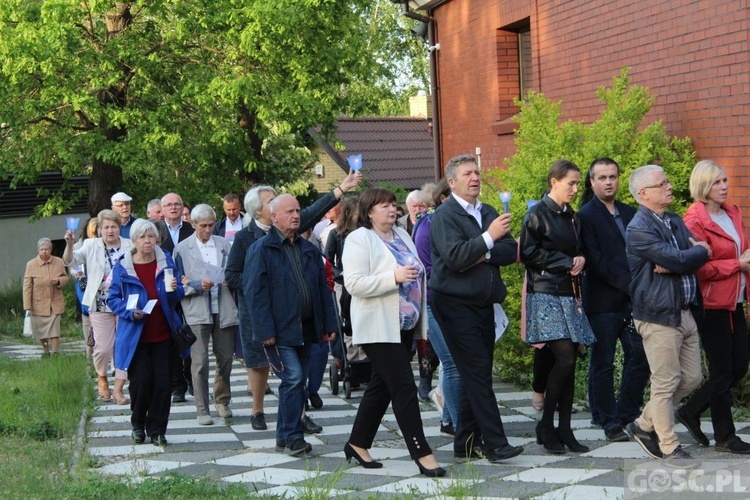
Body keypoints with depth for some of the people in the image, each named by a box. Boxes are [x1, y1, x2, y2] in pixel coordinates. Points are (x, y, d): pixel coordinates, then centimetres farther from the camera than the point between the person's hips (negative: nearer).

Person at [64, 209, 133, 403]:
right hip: (100, 306, 0)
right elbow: (70, 261, -9)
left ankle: (118, 389, 10)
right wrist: (69, 244, -27)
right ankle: (102, 377, 29)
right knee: (103, 348, -1)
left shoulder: (130, 247, 2)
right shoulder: (91, 246, 2)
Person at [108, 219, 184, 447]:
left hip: (163, 335, 2)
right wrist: (130, 312, -16)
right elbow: (114, 299, 1)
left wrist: (174, 289, -13)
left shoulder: (166, 262, 6)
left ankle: (157, 430, 11)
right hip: (136, 336, -2)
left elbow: (178, 297, 10)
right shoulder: (122, 267, -1)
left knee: (163, 383, -2)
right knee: (141, 382, -3)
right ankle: (138, 425, 20)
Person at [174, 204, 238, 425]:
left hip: (223, 310, 3)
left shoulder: (224, 245, 10)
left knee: (226, 358, 8)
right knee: (200, 362, -6)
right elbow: (178, 283, 1)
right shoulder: (182, 249, 3)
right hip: (197, 313, -3)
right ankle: (202, 410, 2)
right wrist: (198, 285, -16)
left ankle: (222, 401, 29)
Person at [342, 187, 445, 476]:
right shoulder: (359, 239, -9)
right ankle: (422, 454, -11)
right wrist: (394, 277, -26)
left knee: (381, 386, 13)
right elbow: (354, 283, -19)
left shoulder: (402, 236, 15)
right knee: (404, 387, -12)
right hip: (379, 329, -8)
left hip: (404, 326, 8)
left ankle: (357, 444, 24)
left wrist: (422, 322, 18)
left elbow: (416, 278, 23)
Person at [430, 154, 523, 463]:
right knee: (477, 373, -11)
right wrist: (489, 237, -23)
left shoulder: (488, 213, 14)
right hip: (455, 303, -7)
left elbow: (511, 251, 5)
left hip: (483, 303, 7)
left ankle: (466, 443, 16)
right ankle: (495, 443, -12)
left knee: (477, 375, 9)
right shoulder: (444, 216, -7)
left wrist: (483, 256, -11)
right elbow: (454, 257, -21)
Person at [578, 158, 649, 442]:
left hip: (632, 299, 6)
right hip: (603, 301, -6)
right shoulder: (585, 216, -5)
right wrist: (627, 283, -17)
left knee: (640, 356, 2)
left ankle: (628, 415, 15)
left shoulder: (630, 214, 15)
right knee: (603, 364, 1)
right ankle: (609, 422, 10)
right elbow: (595, 261, -13)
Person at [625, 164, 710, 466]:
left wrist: (673, 263, -15)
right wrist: (701, 252, -2)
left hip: (685, 313, 9)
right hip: (659, 316, -9)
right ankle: (669, 448, 11)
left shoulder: (675, 222, 14)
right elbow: (679, 260, -21)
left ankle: (645, 425, 26)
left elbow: (692, 256, 3)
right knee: (666, 384, -1)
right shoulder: (639, 229, -14)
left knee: (691, 378, 13)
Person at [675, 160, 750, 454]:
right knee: (722, 371, 0)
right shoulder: (695, 220, -13)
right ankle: (724, 437, 12)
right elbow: (698, 267, -18)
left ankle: (690, 412, 24)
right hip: (713, 305, -8)